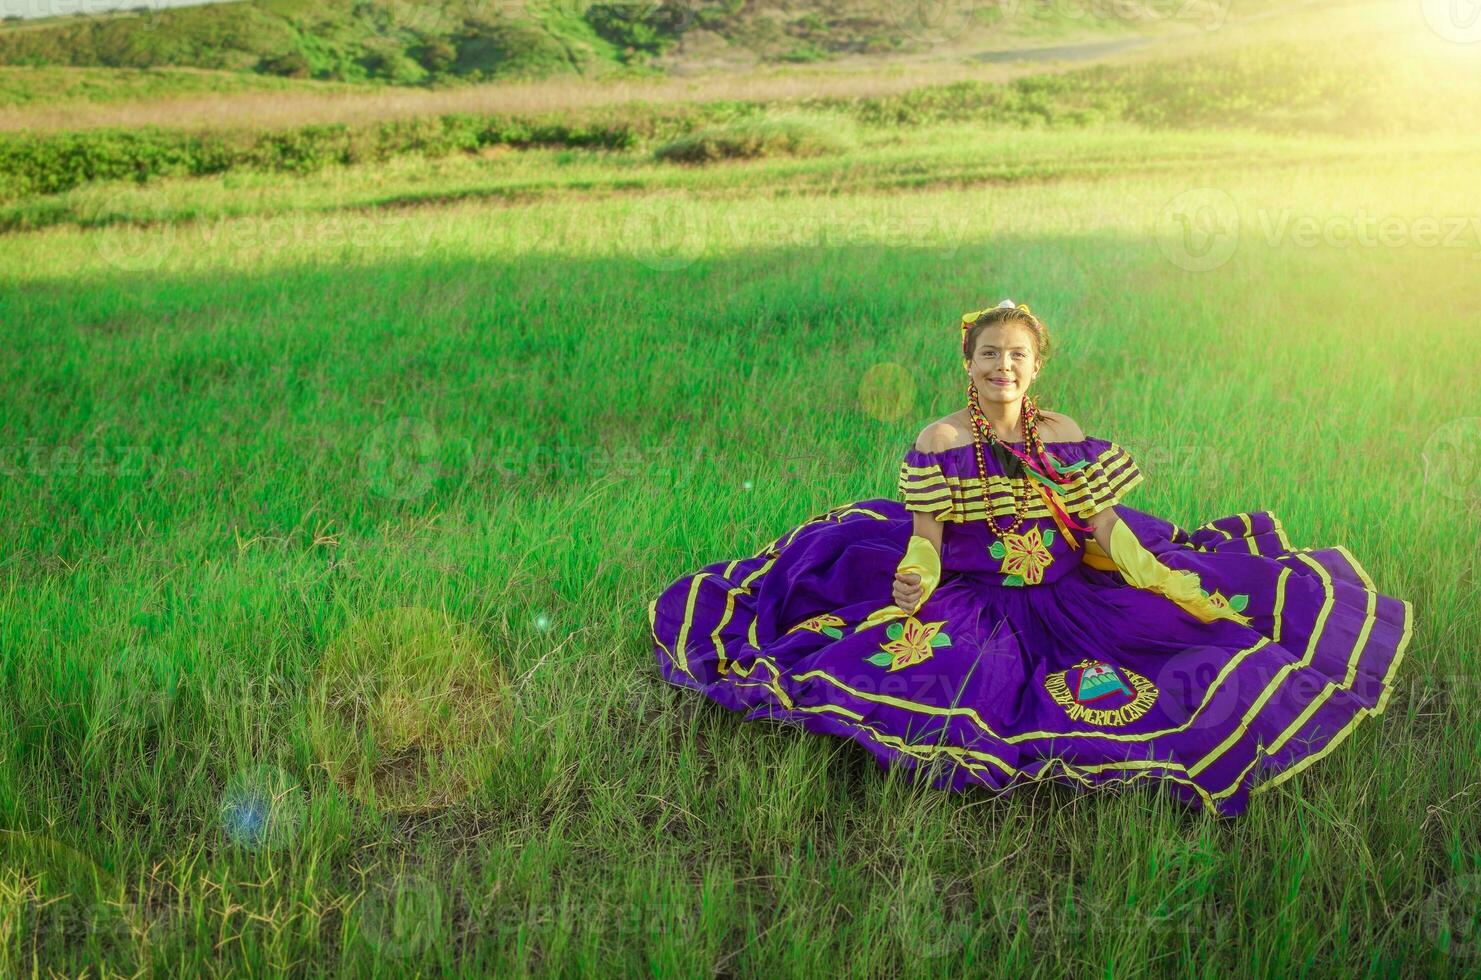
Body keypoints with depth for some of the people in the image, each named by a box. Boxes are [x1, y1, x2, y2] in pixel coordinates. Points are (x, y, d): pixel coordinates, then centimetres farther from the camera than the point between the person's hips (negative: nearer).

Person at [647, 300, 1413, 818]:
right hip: (971, 599, -3)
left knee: (1192, 621, -8)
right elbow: (927, 533, -8)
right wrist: (918, 577, -31)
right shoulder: (941, 442, -3)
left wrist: (1168, 580, -11)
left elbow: (1108, 527, 2)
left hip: (1070, 597, 3)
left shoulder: (1066, 438, 4)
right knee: (918, 665, -33)